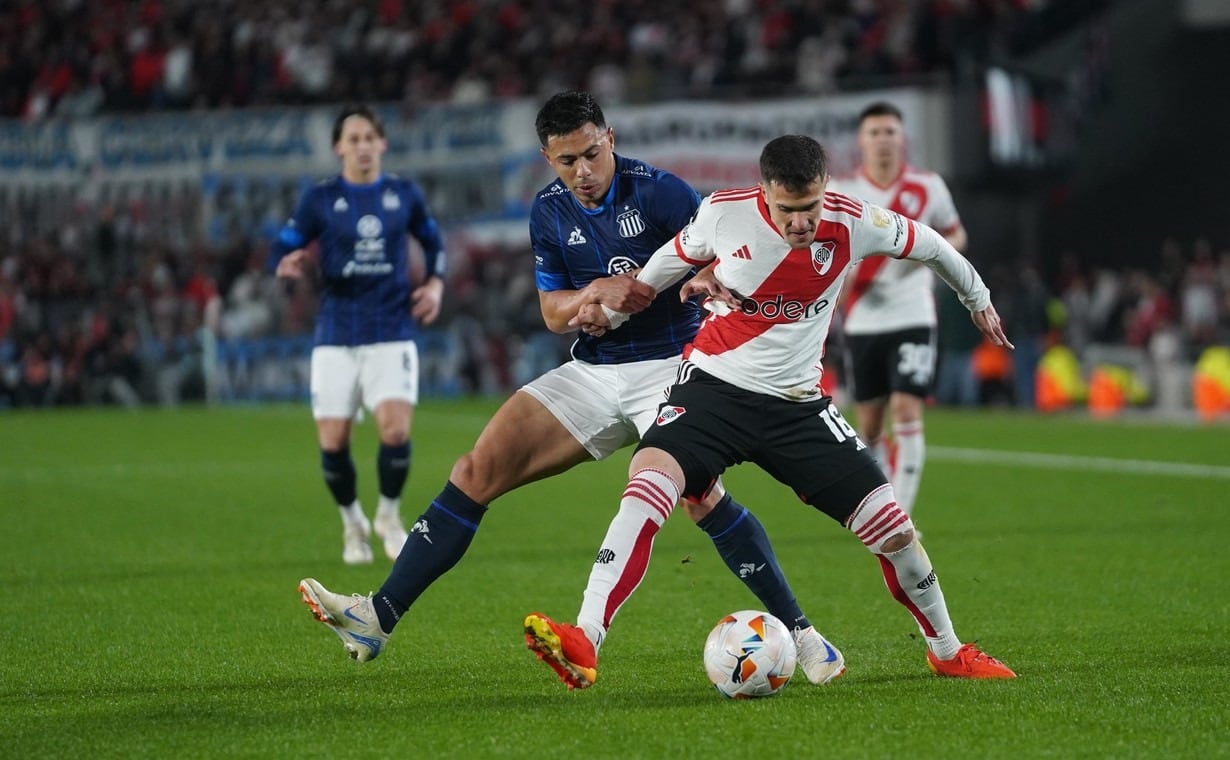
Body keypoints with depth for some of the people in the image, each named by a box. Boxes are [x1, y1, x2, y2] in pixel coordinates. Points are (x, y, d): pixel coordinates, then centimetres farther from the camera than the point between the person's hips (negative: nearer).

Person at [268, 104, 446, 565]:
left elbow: (432, 241, 23)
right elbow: (280, 251, 0)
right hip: (336, 337, 0)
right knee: (332, 443, -3)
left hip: (392, 335, 0)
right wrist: (287, 264, -24)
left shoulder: (403, 194, 6)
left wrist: (435, 284, 6)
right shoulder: (320, 199, 1)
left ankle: (389, 516, 12)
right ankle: (352, 524, 25)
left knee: (395, 431, -16)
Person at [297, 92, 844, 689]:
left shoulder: (657, 192, -11)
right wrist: (595, 294, -12)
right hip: (593, 372, 5)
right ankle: (377, 618, -4)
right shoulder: (549, 213, 6)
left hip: (668, 367, -5)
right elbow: (554, 313, 11)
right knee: (480, 467, -5)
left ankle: (799, 634, -21)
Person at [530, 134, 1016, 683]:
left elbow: (926, 244, 10)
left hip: (797, 405, 2)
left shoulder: (853, 223, -10)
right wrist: (615, 312, 20)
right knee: (650, 478, -30)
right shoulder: (724, 212, -11)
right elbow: (675, 257, 12)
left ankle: (948, 653, 22)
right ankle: (584, 645, -34)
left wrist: (977, 299, 25)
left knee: (893, 529, -4)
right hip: (713, 385, -2)